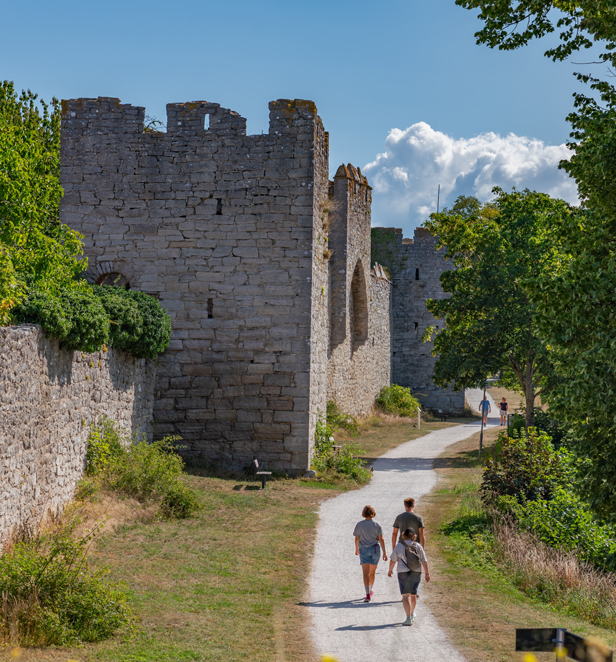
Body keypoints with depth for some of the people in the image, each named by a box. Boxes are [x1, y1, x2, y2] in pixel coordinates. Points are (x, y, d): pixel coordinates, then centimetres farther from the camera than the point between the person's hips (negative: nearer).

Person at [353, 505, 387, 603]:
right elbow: (381, 539, -7)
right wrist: (384, 552, -5)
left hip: (364, 550, -2)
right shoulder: (377, 525, -5)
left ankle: (368, 594, -22)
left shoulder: (359, 525, -6)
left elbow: (357, 539, 3)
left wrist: (356, 549, 20)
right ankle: (370, 591, 38)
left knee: (366, 573, -8)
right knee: (372, 572, 20)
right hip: (375, 549, 2)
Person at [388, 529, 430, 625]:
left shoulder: (399, 546, -2)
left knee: (406, 596, -5)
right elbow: (424, 561, 1)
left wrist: (390, 570, 14)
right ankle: (412, 614, 37)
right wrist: (427, 573, 9)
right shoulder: (418, 546, 3)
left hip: (403, 573, -3)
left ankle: (409, 619, -15)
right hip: (416, 573, 3)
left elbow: (393, 560, -1)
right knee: (413, 594, 19)